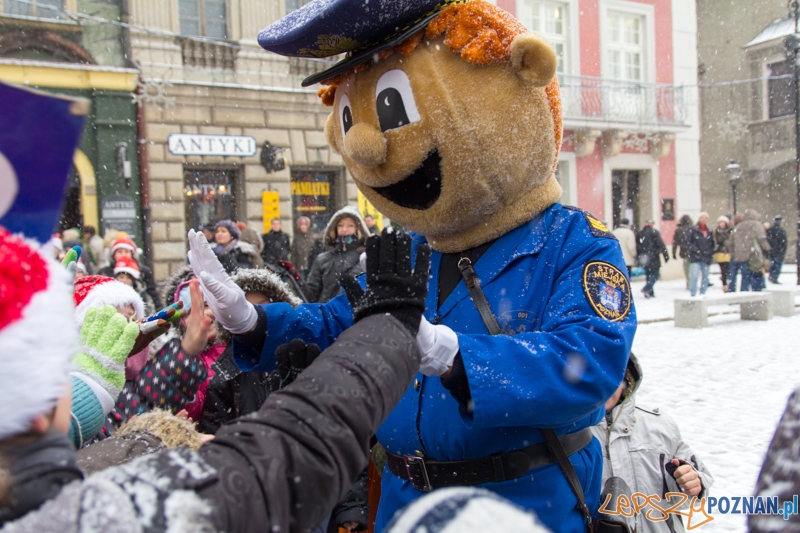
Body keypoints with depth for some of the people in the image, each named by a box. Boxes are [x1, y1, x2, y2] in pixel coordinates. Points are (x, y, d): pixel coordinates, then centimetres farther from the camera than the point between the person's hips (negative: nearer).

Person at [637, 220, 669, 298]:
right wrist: (666, 256, -7)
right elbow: (661, 245, -10)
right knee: (655, 274, -3)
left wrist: (639, 257, 18)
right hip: (653, 258, -6)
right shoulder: (654, 232, -5)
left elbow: (637, 247, 14)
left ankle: (650, 292, 11)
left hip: (644, 259, 6)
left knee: (649, 274, 14)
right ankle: (646, 288, -22)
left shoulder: (640, 234, 13)